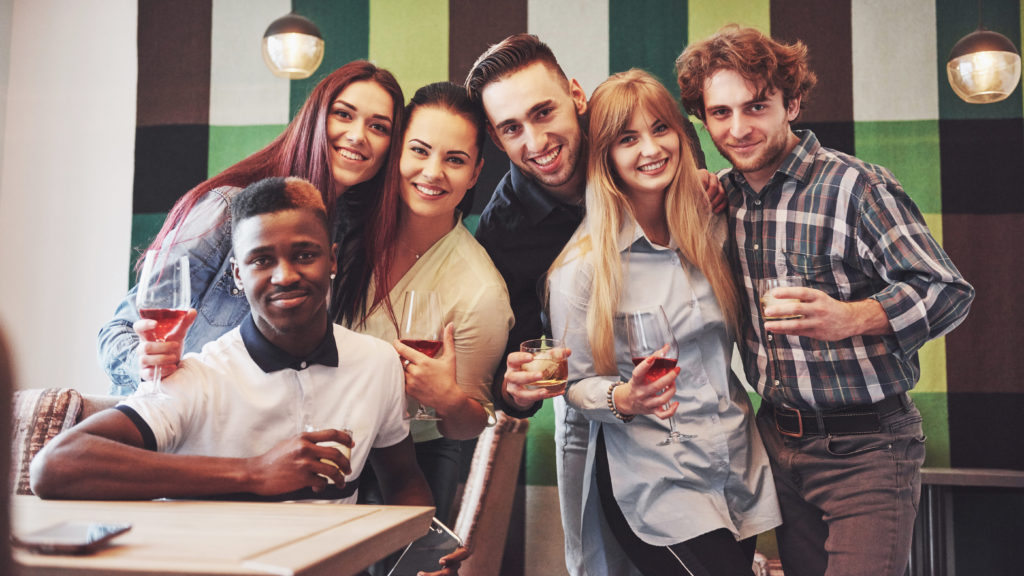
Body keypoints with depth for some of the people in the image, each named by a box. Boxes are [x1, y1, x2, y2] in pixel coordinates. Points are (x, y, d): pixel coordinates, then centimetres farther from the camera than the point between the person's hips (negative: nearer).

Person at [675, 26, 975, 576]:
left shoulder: (856, 186, -15)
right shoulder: (719, 196, 4)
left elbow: (948, 292, -16)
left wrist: (850, 318, -32)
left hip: (864, 448, -5)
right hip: (778, 439, 6)